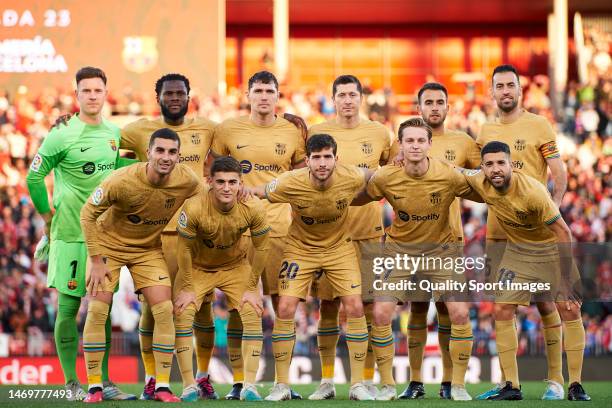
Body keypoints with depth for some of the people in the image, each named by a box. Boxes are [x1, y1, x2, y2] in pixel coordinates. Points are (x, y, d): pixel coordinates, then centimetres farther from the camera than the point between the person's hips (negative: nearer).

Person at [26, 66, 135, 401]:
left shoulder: (114, 133, 9)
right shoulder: (62, 135, -9)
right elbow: (34, 176, -6)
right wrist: (49, 216, -3)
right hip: (70, 235, -5)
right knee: (68, 308, -2)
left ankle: (103, 382, 15)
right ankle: (71, 384, 4)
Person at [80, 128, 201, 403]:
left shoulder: (188, 181, -21)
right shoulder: (122, 181, -30)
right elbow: (87, 214, -18)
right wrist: (96, 261, -18)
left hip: (149, 249, 3)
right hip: (108, 244, -3)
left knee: (164, 310, -9)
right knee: (97, 310, -12)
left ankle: (162, 386, -2)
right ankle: (94, 387, -3)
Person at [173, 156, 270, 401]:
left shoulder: (253, 208, -27)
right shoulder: (194, 208, -32)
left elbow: (261, 248, -12)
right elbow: (184, 248, -17)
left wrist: (252, 289, -9)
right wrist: (187, 288, -12)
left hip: (236, 266, 1)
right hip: (198, 267, -1)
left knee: (253, 315, -13)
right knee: (183, 314, -17)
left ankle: (249, 386, -8)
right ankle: (189, 386, -8)